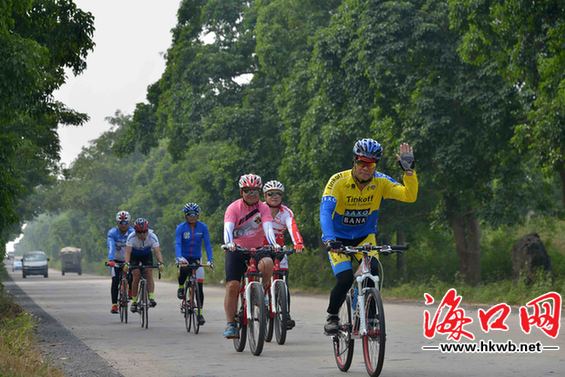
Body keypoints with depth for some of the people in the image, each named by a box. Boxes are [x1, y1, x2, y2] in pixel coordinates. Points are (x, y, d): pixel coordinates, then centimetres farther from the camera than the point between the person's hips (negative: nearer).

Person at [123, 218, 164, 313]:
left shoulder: (152, 237, -31)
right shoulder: (131, 237, -33)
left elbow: (157, 251, -38)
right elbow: (128, 251, -40)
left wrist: (160, 263, -54)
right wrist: (126, 264, -56)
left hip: (147, 255, 1)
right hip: (134, 255, -1)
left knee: (149, 274, -18)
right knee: (136, 277, -12)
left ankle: (151, 298, -19)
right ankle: (134, 302, -3)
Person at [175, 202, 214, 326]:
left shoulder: (203, 227, -6)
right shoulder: (181, 227, -10)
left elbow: (207, 244, -10)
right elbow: (177, 244, -21)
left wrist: (210, 259, -24)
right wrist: (179, 258, -39)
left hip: (196, 258, 2)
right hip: (184, 257, -1)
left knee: (199, 287, -7)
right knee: (183, 270, -35)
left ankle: (199, 313, 5)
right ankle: (181, 288, -3)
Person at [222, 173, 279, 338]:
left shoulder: (263, 208, -5)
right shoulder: (234, 208, -9)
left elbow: (268, 227, -21)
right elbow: (228, 227, -24)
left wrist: (274, 244, -40)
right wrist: (229, 243, -45)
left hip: (257, 249, 1)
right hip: (237, 250, -1)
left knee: (267, 263, -32)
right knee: (232, 286, -13)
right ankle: (230, 324, -6)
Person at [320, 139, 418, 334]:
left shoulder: (380, 182, -14)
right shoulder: (339, 181, -22)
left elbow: (409, 196, -25)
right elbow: (325, 210, -33)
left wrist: (409, 170, -38)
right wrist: (329, 239, -48)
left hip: (365, 237, 2)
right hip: (338, 239, -2)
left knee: (372, 273, -23)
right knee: (345, 278, -21)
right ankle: (332, 317, 5)